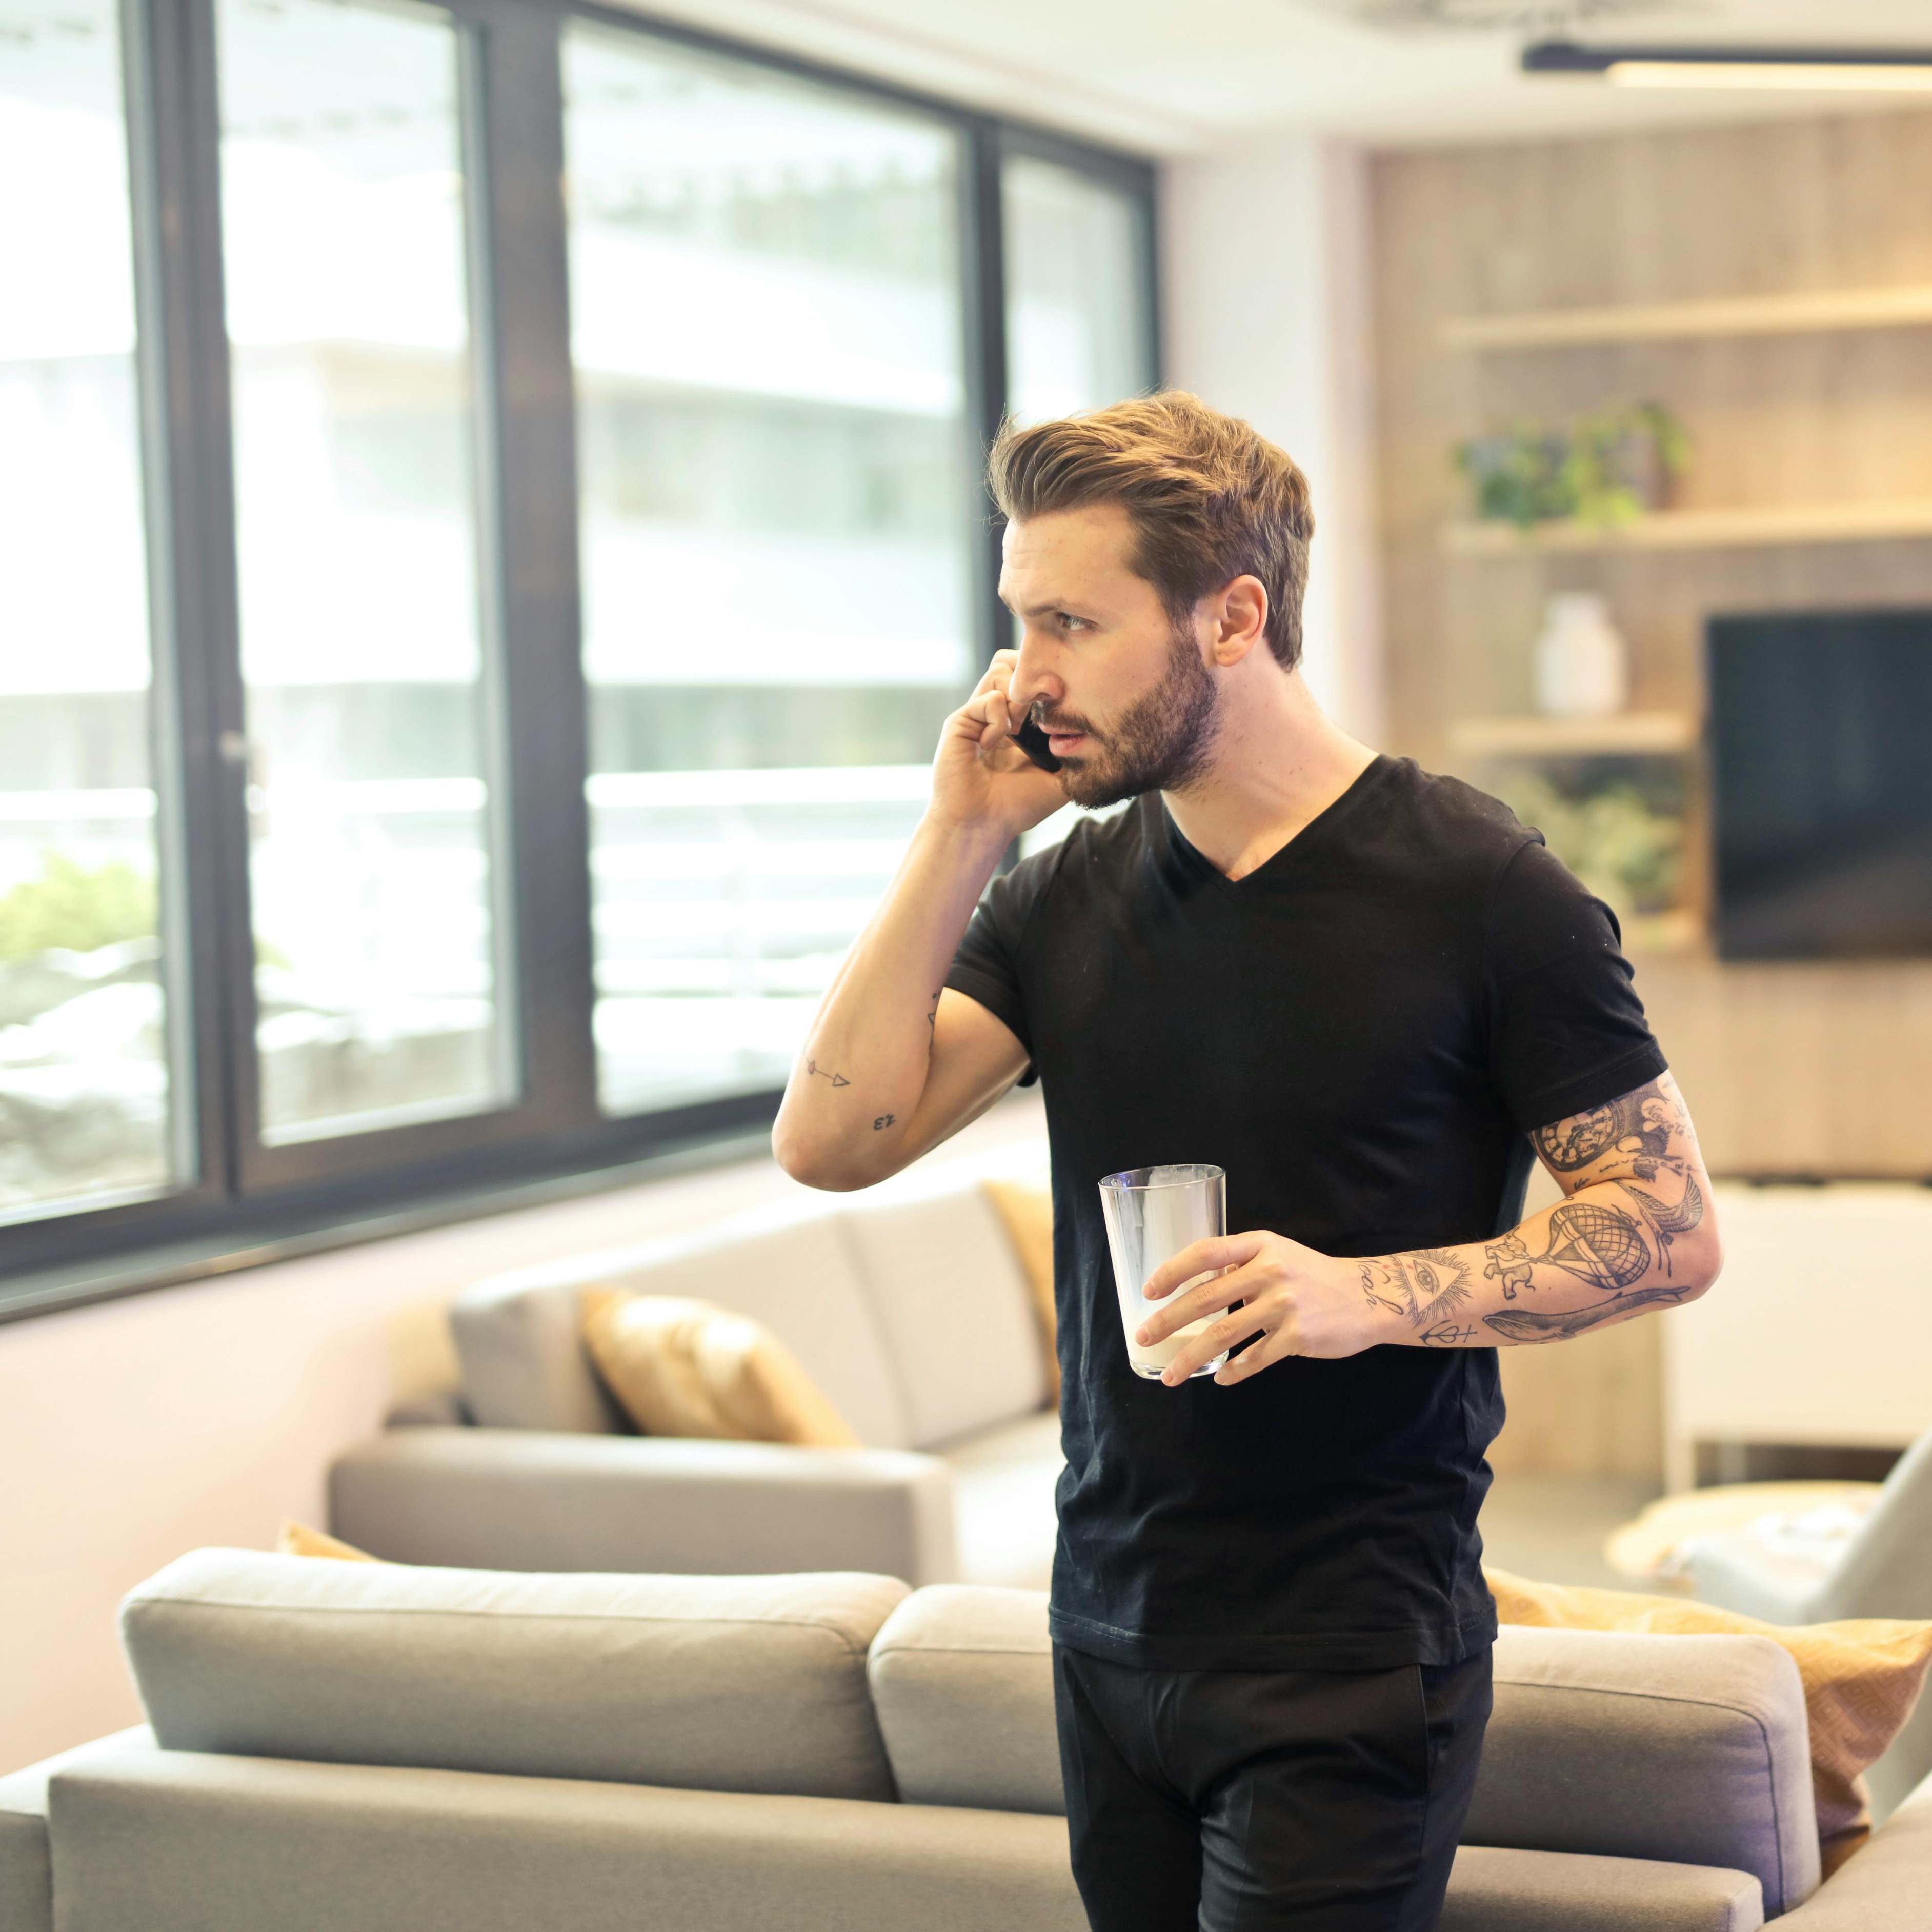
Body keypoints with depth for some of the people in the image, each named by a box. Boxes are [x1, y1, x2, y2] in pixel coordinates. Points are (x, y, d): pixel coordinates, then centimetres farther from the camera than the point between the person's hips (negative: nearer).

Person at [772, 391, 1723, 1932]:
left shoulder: (1480, 891, -9)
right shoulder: (1064, 894, 6)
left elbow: (1672, 1231, -7)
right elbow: (833, 1142, -2)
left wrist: (1369, 1294, -21)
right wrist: (958, 839, -7)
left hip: (1346, 1670, -5)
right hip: (1107, 1629, 5)